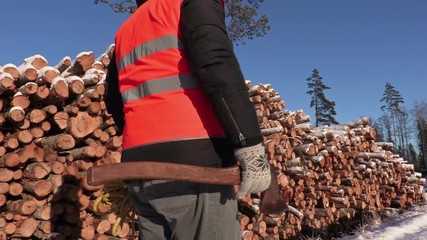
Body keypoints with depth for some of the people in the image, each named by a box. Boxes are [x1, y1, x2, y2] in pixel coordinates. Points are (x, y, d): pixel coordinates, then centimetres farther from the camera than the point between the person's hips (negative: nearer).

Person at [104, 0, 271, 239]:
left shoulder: (124, 31, 27)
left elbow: (114, 103, 27)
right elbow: (216, 63, -13)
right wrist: (251, 146, -17)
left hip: (139, 165, 7)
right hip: (192, 158, -7)